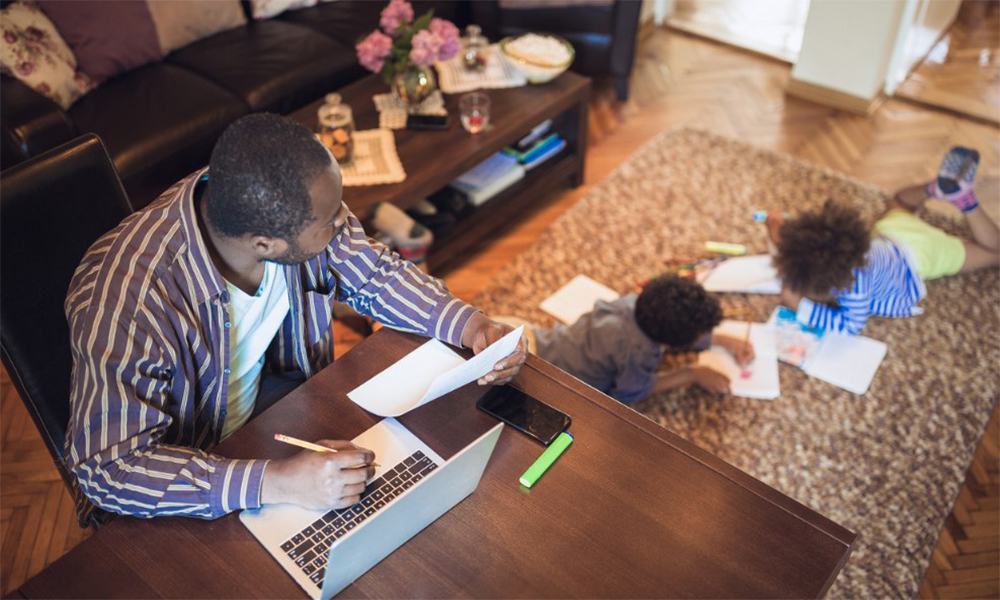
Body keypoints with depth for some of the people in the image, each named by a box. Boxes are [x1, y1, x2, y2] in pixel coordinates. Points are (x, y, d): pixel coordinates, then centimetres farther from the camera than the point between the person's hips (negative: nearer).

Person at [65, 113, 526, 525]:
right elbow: (109, 468, -33)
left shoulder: (294, 210, -21)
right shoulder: (126, 301, -37)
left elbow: (375, 275, -3)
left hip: (266, 399, 6)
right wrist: (274, 483, -44)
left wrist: (469, 325, -18)